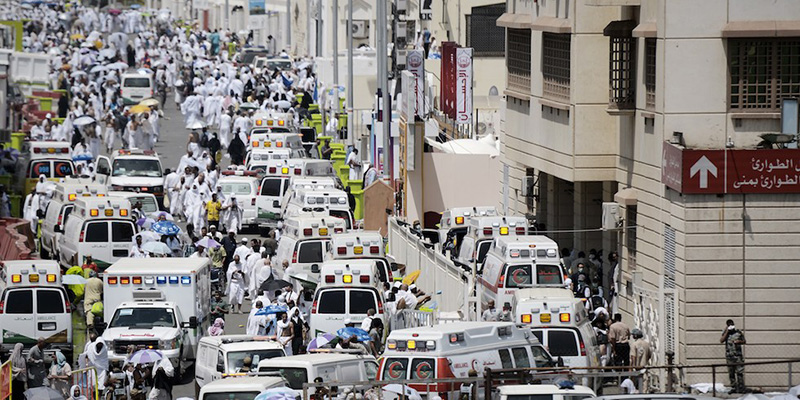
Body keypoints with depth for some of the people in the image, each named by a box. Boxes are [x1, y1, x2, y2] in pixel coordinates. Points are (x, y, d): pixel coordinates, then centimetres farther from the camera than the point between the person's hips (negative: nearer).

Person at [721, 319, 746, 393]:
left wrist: (739, 341, -9)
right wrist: (727, 332, -9)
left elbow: (745, 341, 12)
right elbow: (721, 341, -10)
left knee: (740, 372, -9)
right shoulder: (725, 333, 7)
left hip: (738, 355, -2)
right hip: (729, 355, 2)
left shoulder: (738, 332, 5)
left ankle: (741, 388, -8)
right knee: (731, 373, 4)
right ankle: (733, 388, 10)